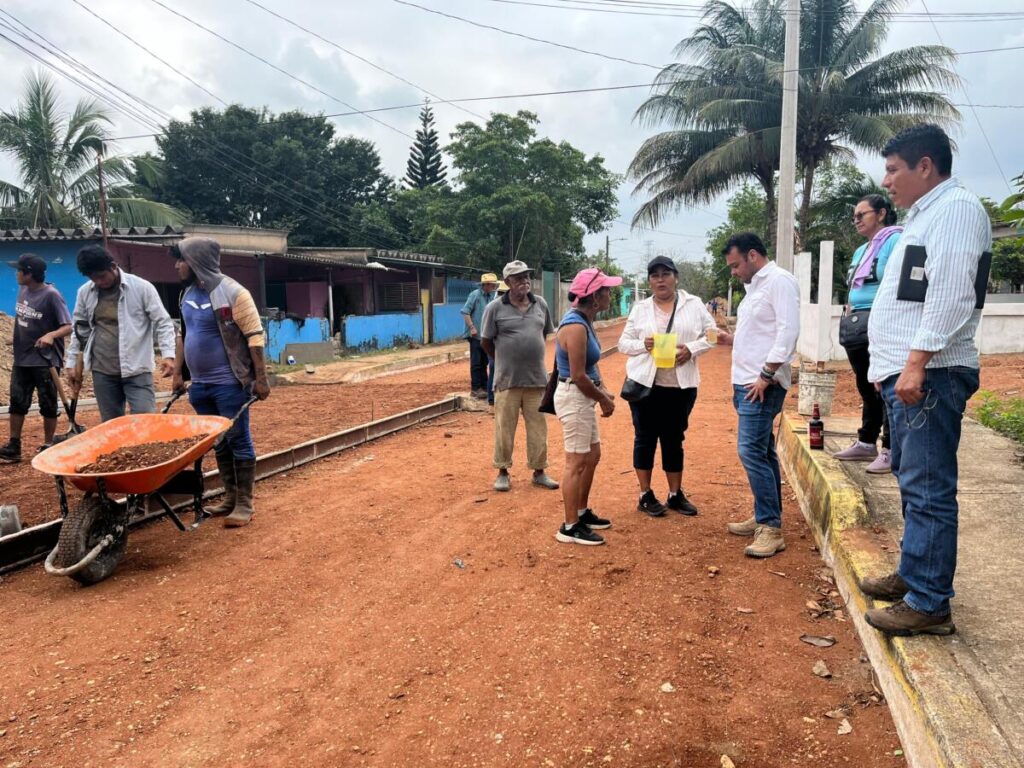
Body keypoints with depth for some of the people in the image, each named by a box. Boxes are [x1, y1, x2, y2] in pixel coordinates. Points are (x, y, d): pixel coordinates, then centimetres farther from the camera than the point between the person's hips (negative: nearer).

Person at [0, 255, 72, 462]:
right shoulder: (23, 290, 4)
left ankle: (48, 447, 16)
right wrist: (18, 347, 14)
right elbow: (20, 320, 16)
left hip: (45, 361, -7)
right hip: (21, 359, 7)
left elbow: (68, 327, -20)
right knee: (17, 402, 9)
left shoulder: (51, 295, -17)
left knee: (48, 406, 5)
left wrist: (51, 335, -39)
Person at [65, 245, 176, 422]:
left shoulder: (142, 287, -8)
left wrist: (168, 355, -19)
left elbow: (163, 323, -7)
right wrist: (72, 363, 14)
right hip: (102, 371, 4)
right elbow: (80, 329, 15)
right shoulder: (85, 292, 4)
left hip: (137, 370, -4)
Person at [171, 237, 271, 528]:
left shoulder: (232, 293, -13)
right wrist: (178, 373, 17)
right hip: (200, 385, 8)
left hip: (229, 384, -7)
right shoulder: (188, 293, 11)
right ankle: (230, 497, 25)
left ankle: (244, 504, 6)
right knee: (218, 444, 14)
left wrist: (260, 378, -17)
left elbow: (255, 336, -14)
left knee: (238, 442, 0)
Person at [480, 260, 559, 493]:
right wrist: (504, 360, 10)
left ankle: (539, 471, 23)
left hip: (537, 378, 3)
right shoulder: (495, 308, -7)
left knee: (538, 428, 10)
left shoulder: (541, 304, 5)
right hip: (507, 380, -3)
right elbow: (485, 342, 1)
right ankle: (503, 472, 20)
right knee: (504, 428, 6)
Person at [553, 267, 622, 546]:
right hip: (573, 398, -10)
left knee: (592, 456, 19)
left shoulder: (585, 322, 10)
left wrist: (603, 392, 5)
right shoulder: (575, 326, -22)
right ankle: (570, 527, 5)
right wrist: (604, 399, -10)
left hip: (583, 398, 10)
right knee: (577, 463, -4)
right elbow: (578, 376, -22)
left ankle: (582, 512, 33)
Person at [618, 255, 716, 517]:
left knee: (674, 439, 11)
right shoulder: (640, 308, 4)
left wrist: (692, 348, -14)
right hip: (645, 383, 0)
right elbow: (623, 343, 5)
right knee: (645, 438, 6)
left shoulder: (694, 304, 3)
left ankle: (676, 495, 23)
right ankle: (646, 496, 17)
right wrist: (643, 344, -16)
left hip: (681, 386, 1)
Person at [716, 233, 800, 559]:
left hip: (763, 385, -10)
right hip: (747, 383, 10)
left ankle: (771, 528, -9)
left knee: (751, 450, -14)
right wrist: (731, 339, 10)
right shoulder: (756, 286, 20)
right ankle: (765, 517, 22)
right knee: (762, 452, 14)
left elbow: (788, 331, -20)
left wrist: (766, 375, -22)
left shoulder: (780, 281, -11)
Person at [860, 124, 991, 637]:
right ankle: (912, 575, 29)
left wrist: (917, 362, -26)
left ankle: (929, 604, -3)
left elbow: (950, 294, -20)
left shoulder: (956, 207, -8)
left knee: (928, 490, -8)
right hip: (905, 374, 11)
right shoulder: (924, 216, 23)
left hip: (928, 376, -11)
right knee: (912, 482, 17)